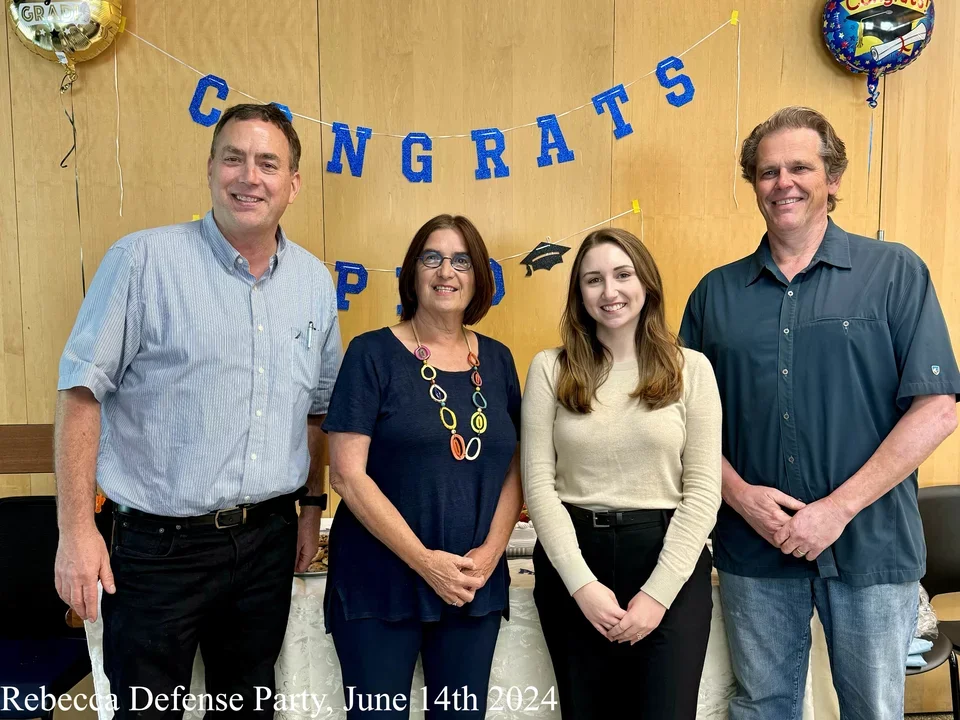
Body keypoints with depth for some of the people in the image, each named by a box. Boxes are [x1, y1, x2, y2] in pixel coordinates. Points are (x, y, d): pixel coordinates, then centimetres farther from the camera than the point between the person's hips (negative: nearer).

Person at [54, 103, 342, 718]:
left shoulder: (315, 282, 5)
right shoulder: (144, 260, -10)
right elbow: (81, 391, -10)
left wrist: (312, 504, 13)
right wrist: (76, 529, -13)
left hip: (269, 540, 5)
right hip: (161, 544, -4)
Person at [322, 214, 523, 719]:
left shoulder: (497, 360, 6)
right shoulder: (372, 353, -7)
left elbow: (514, 468, 7)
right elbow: (347, 474, -12)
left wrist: (489, 553, -7)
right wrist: (424, 560, -15)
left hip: (476, 585, 4)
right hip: (380, 584, -3)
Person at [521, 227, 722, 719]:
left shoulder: (691, 368, 0)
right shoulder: (549, 369, 0)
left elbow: (703, 490, -3)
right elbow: (538, 483, -3)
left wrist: (658, 591, -10)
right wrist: (582, 583, -11)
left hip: (668, 562, -1)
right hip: (573, 560, 1)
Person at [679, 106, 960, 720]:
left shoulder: (896, 272, -2)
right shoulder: (716, 293, 5)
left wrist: (839, 508, -14)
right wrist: (739, 494, -10)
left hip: (870, 547, -2)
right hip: (753, 547, 2)